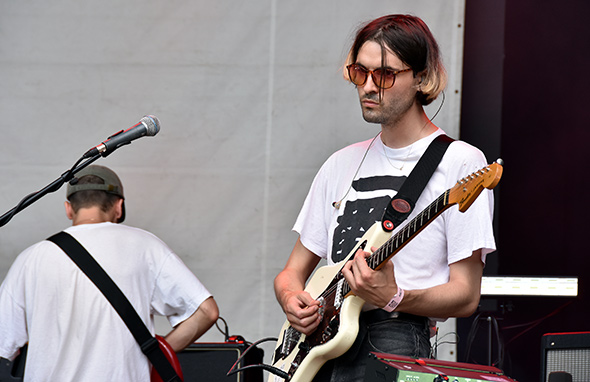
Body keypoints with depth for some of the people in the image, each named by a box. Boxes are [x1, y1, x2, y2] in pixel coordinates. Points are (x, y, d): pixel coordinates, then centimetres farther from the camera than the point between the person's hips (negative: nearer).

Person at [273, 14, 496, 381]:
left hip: (397, 344, -5)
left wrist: (392, 299, -20)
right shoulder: (342, 164, 19)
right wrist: (292, 300, 0)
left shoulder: (459, 162, 0)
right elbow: (293, 272, 22)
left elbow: (465, 296, -4)